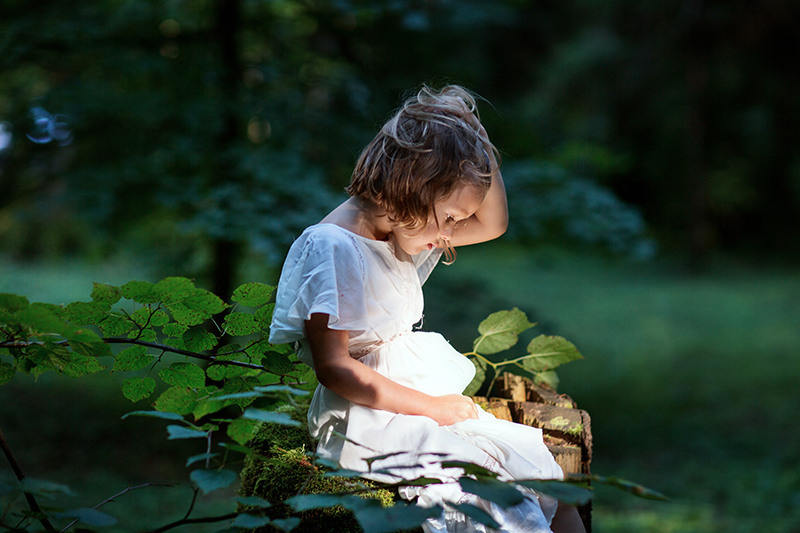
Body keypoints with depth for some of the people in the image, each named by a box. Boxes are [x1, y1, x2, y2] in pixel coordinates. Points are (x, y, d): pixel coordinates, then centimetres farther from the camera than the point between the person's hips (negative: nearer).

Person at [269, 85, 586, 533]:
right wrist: (430, 407, -15)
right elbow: (333, 367, -20)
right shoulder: (331, 248, -19)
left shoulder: (405, 229, 7)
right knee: (479, 473, -24)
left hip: (416, 392, 9)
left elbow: (493, 223, 17)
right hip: (361, 413, -9)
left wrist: (476, 141, 3)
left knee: (530, 458, -4)